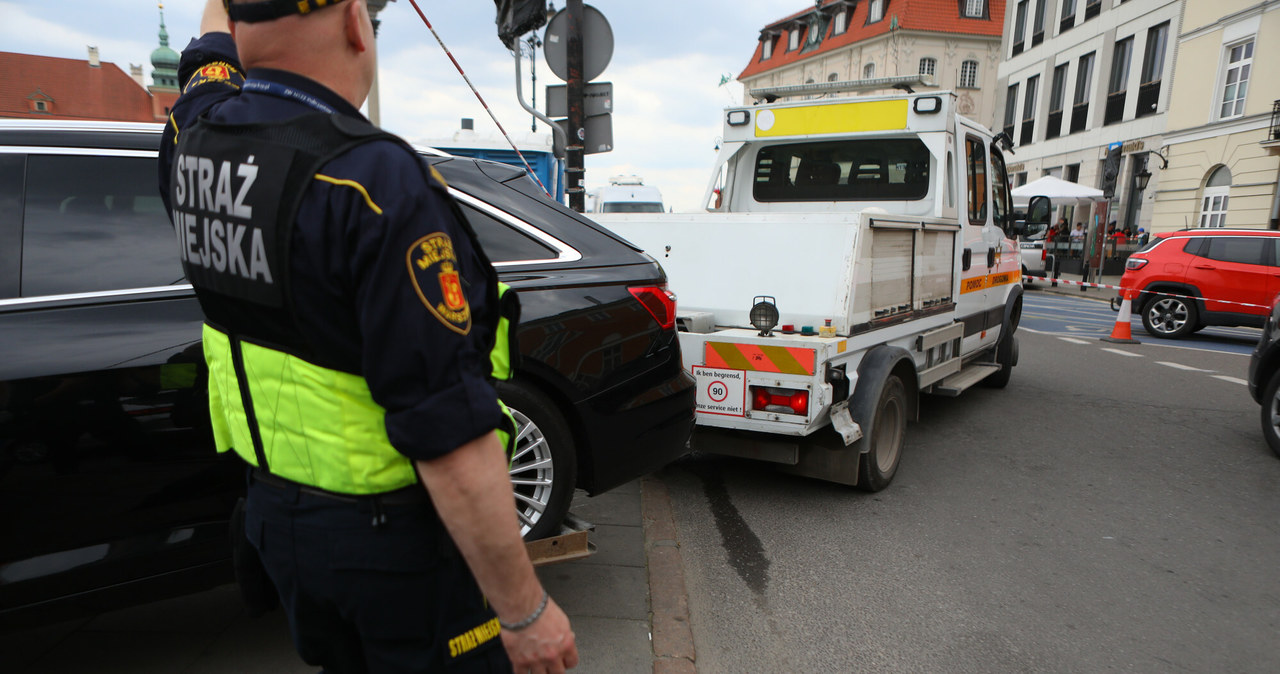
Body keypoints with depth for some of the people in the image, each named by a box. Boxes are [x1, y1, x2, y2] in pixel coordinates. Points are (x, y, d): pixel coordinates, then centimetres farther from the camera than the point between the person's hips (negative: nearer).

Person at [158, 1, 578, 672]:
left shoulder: (192, 136, -6)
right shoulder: (377, 184, -28)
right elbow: (448, 433, -29)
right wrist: (525, 609, -21)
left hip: (274, 514, 7)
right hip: (393, 539, -7)